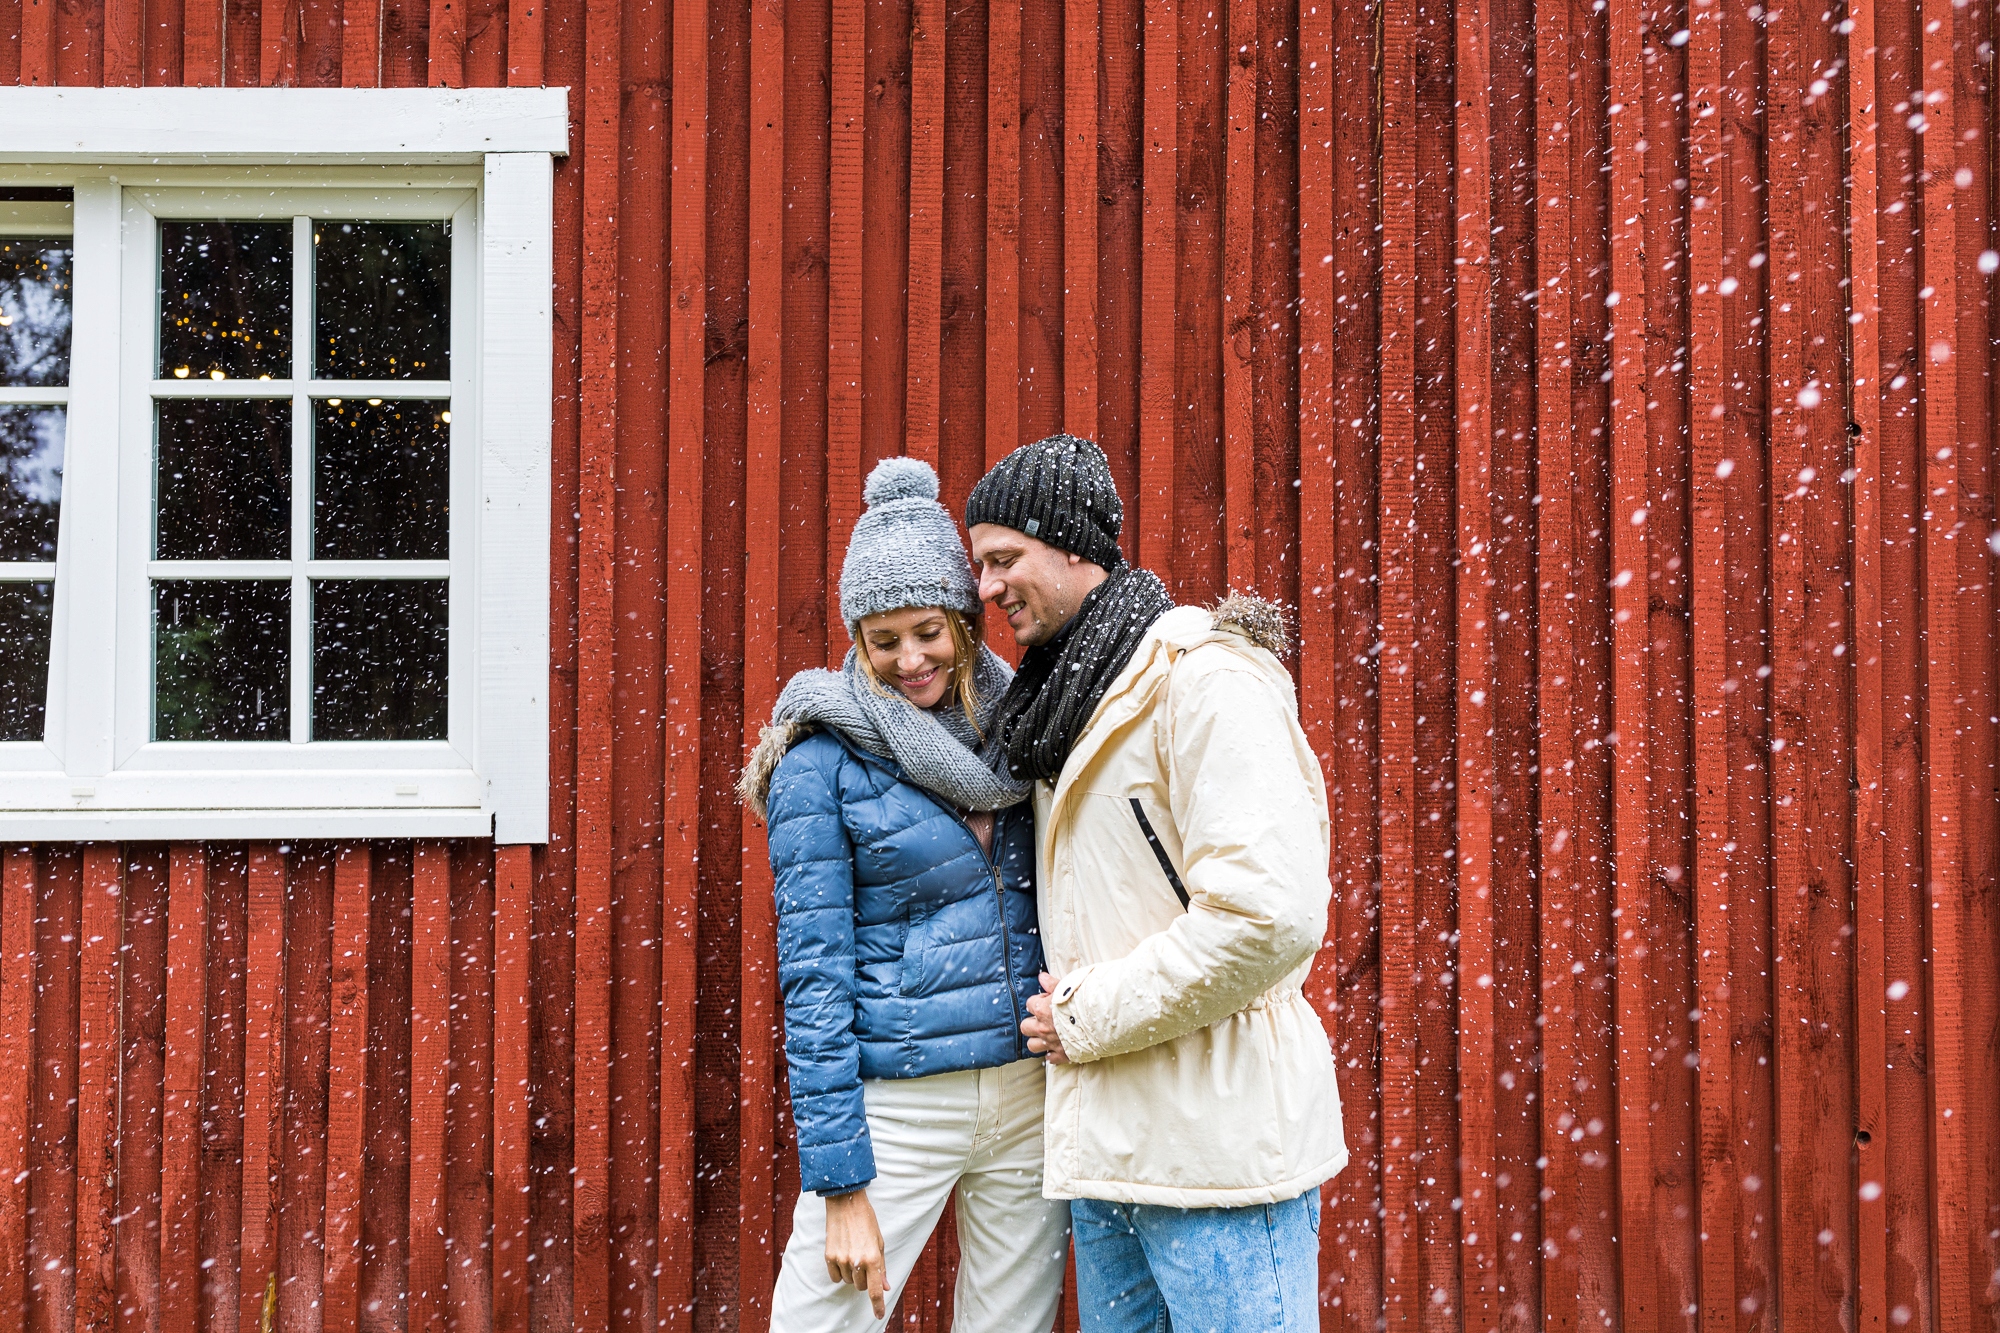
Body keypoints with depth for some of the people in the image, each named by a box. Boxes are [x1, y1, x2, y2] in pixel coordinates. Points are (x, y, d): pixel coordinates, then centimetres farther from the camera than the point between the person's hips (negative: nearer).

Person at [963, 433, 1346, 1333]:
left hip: (1219, 1145, -9)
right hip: (1107, 1143, 9)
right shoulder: (1062, 702, 17)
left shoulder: (1204, 674, -12)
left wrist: (1090, 1017, -13)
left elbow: (1273, 910, -23)